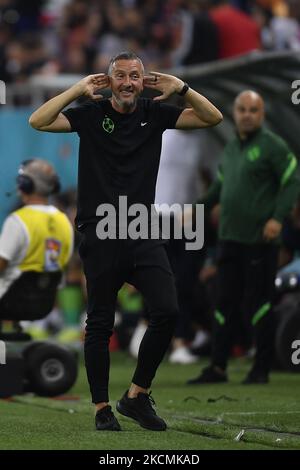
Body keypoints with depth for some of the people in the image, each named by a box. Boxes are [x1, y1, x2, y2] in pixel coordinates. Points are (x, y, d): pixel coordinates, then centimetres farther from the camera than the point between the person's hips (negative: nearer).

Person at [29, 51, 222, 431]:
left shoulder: (155, 113, 8)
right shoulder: (92, 114, 0)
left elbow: (213, 118, 5)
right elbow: (38, 121, -12)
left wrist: (180, 88, -7)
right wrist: (78, 90, -14)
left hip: (143, 233, 3)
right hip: (99, 233, -3)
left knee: (166, 311, -10)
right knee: (100, 325, 3)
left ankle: (137, 396, 4)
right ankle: (102, 409, 14)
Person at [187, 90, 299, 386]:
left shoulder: (272, 146, -6)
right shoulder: (230, 149, 17)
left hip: (260, 240, -7)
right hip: (229, 237, 7)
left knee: (258, 303, -3)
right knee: (225, 303, 8)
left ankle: (261, 369, 5)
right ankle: (217, 368, 12)